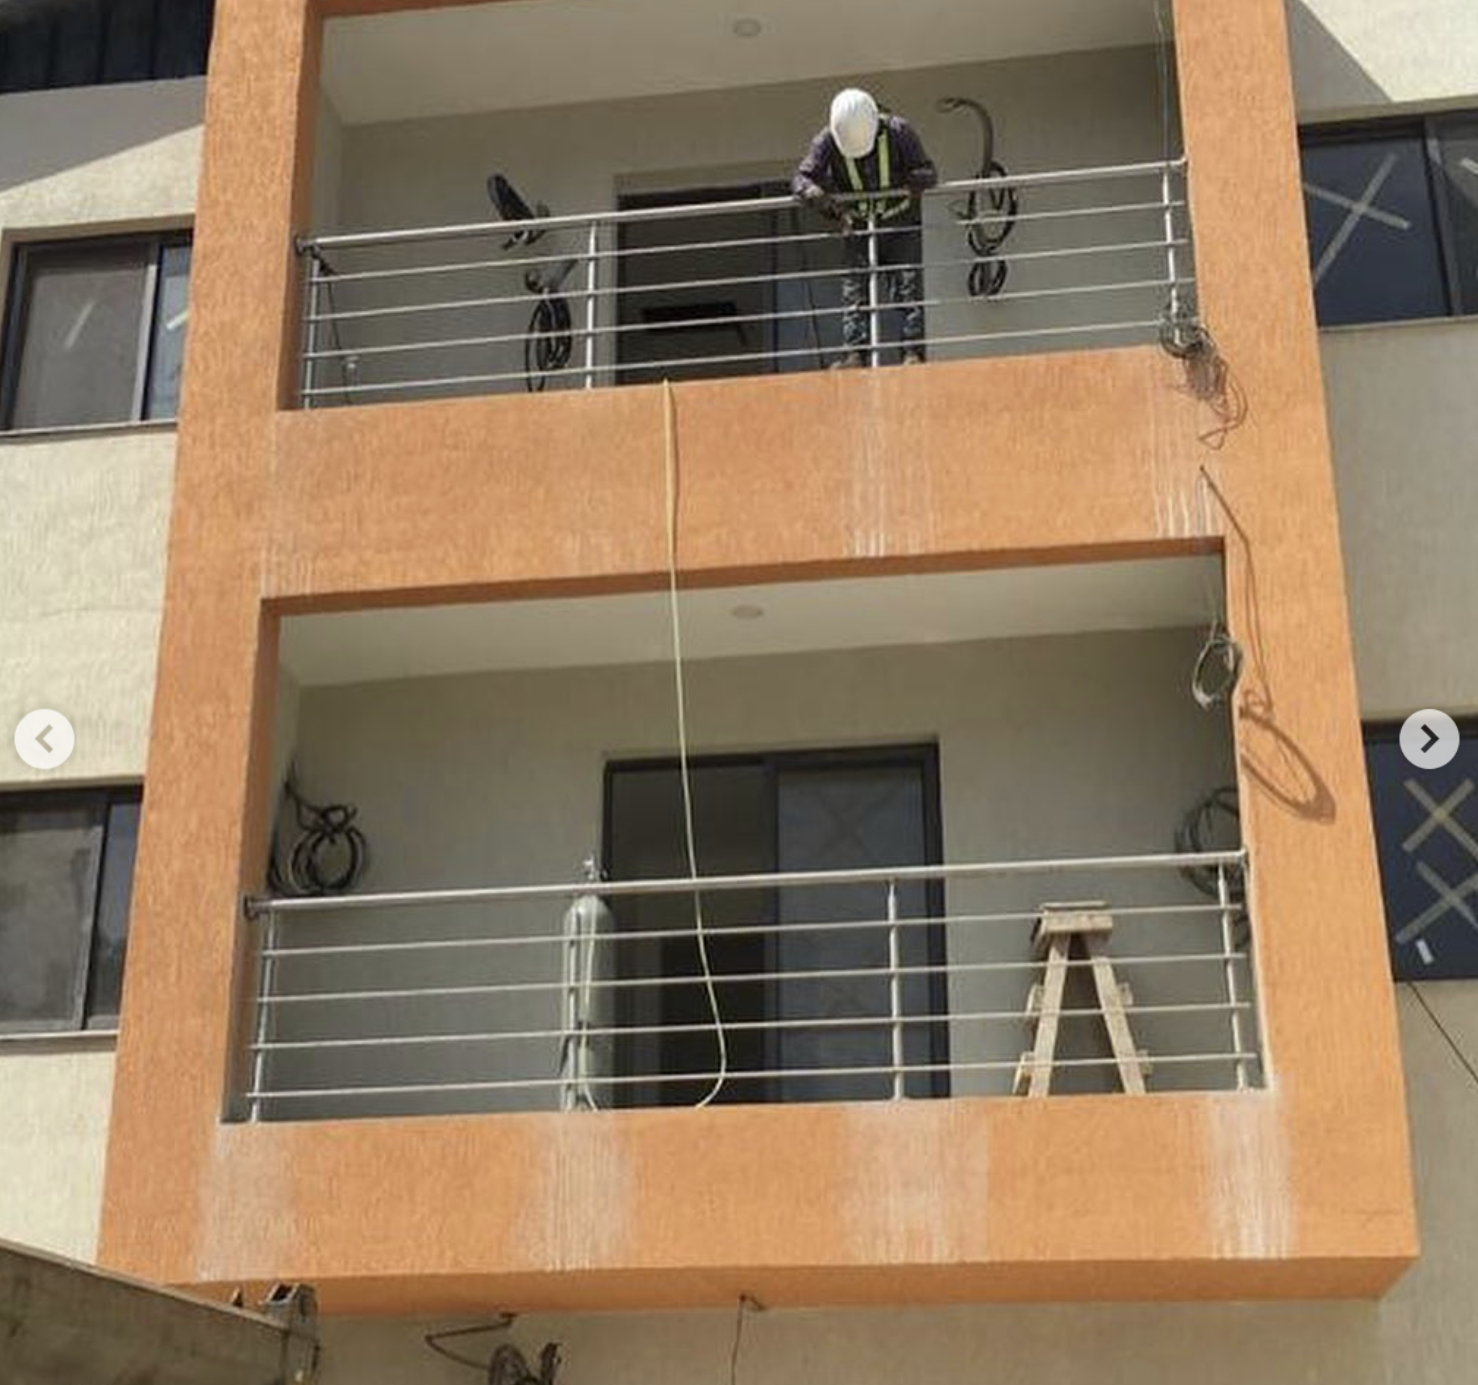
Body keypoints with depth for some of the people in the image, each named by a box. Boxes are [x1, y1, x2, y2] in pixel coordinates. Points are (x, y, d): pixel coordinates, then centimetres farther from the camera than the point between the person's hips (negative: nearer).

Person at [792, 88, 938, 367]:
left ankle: (914, 351, -11)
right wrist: (813, 192, -33)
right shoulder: (826, 142, -10)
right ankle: (854, 352, -13)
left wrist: (914, 181, -34)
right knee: (853, 287, -9)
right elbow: (800, 178, -9)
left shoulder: (898, 132, -14)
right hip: (858, 227, 2)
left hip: (901, 225, -2)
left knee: (908, 286, -10)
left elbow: (929, 172, -11)